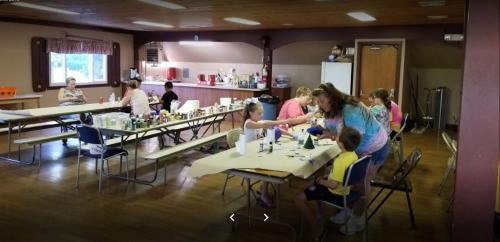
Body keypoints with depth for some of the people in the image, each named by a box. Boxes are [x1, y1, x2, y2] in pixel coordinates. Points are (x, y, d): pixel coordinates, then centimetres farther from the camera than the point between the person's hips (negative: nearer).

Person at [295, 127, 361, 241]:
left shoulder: (340, 161, -34)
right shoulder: (353, 154, -6)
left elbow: (333, 184, -29)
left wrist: (320, 181, -12)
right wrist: (325, 178, 9)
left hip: (336, 193, -9)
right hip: (345, 187, 9)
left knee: (299, 199, -6)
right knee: (315, 185, 30)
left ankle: (316, 229, 4)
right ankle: (317, 215, 29)